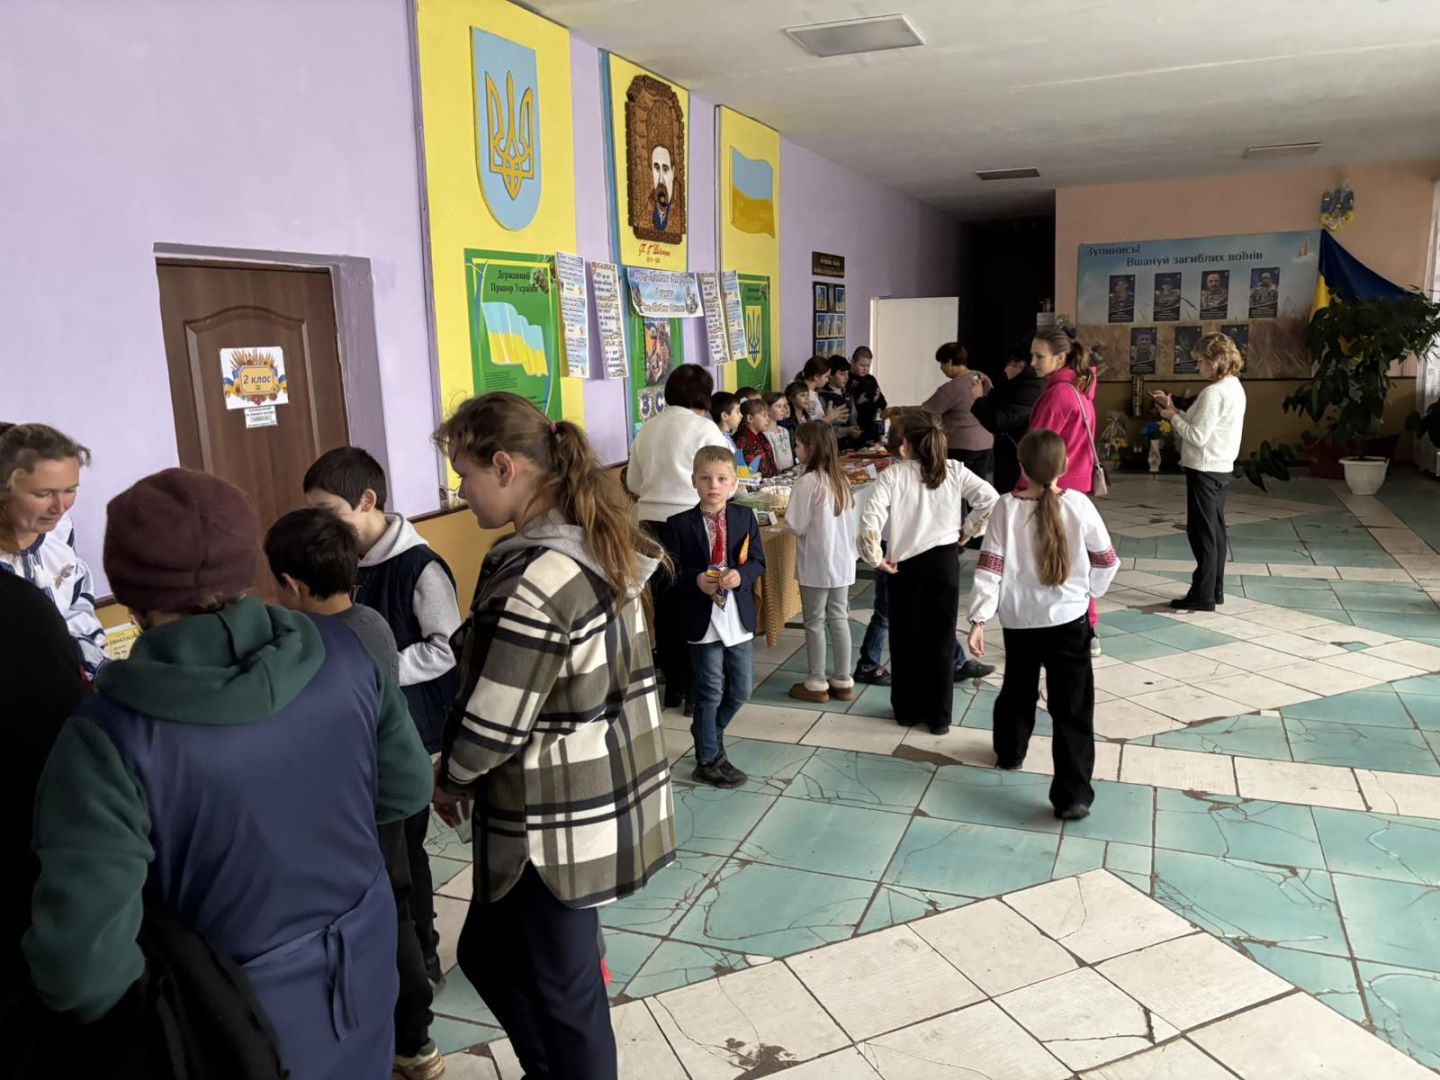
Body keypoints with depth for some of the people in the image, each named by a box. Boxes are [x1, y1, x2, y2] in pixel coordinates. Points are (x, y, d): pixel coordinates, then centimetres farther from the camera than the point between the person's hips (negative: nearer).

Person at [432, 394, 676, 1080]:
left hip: (554, 823, -9)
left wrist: (449, 780, -1)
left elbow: (493, 724, -20)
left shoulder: (531, 581, -25)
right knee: (489, 954, 26)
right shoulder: (602, 545, 2)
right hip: (606, 797, 9)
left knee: (558, 992, 13)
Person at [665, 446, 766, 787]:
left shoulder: (745, 517, 1)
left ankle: (707, 731, 40)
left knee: (742, 689, 13)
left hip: (739, 618, 4)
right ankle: (708, 761, 23)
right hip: (702, 621, -3)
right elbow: (672, 572, -5)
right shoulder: (680, 524, -7)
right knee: (710, 692, 7)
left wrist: (741, 575, -19)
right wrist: (696, 580, -23)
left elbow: (759, 562, 1)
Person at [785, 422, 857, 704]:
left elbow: (796, 526, -15)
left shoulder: (808, 482, -18)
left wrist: (785, 515, 4)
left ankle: (817, 684, 13)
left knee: (815, 623, 5)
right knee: (839, 619, 13)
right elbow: (849, 520, 11)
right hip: (841, 561, 7)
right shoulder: (841, 479, 5)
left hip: (816, 564, -7)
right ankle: (843, 681, 20)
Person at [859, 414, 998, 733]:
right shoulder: (954, 471, -3)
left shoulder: (893, 475, -10)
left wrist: (876, 558, -8)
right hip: (945, 560, 2)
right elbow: (990, 499, -8)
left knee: (906, 639, 14)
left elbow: (870, 520, -21)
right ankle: (938, 716, 17)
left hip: (906, 564, -1)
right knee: (941, 640, 10)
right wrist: (966, 531, 4)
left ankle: (907, 711, 25)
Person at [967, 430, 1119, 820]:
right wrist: (1089, 590, 20)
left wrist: (978, 619, -8)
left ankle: (1009, 752, 46)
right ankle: (1073, 794, -1)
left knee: (1018, 690, 25)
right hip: (1069, 620, -1)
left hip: (1019, 621, 2)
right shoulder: (1079, 506, -9)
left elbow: (990, 567, -12)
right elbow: (1106, 560, 2)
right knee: (1072, 707, 2)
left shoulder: (1007, 508, -10)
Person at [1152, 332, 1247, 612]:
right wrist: (1174, 409, 8)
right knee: (1215, 530, 14)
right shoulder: (1234, 388, 12)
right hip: (1221, 468, 10)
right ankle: (1215, 590, 22)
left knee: (1202, 532, -3)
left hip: (1205, 470, -10)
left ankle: (1203, 595, 2)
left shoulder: (1214, 393, -20)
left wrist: (1173, 417, -9)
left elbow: (1198, 436, -22)